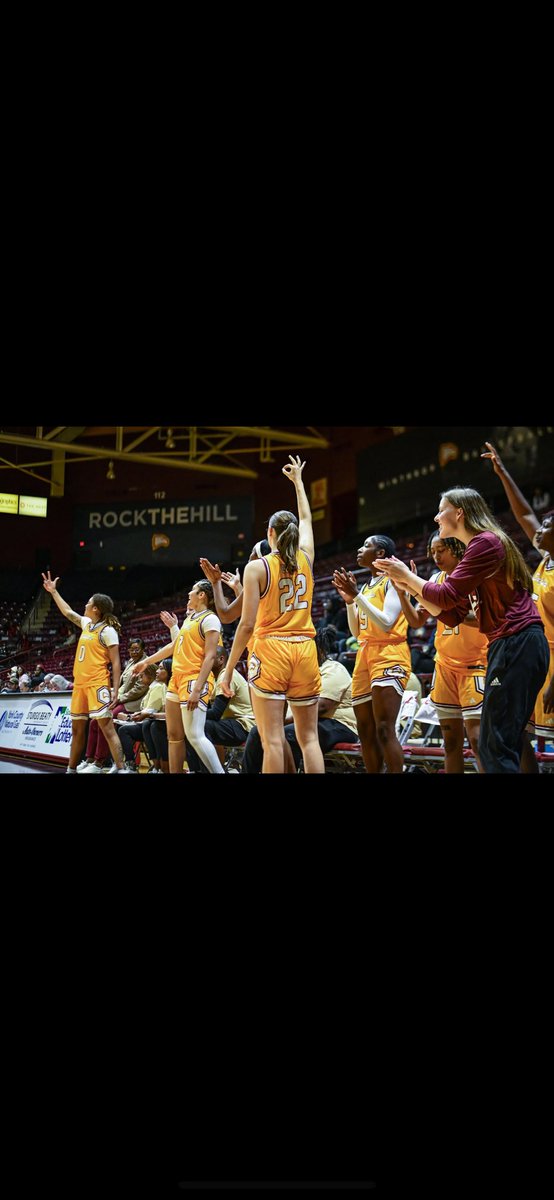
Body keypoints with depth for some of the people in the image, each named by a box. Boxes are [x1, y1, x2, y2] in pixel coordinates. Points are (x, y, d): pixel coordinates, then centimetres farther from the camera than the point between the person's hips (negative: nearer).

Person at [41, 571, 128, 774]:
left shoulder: (108, 631, -9)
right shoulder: (87, 624, 14)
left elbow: (116, 663, -12)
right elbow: (67, 612, 32)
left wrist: (115, 689, -18)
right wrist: (53, 592, 35)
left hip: (98, 685, -8)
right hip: (80, 684, 8)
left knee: (107, 727, -13)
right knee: (77, 729, 13)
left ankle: (120, 769, -15)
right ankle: (71, 770, 21)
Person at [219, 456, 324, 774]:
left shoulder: (257, 567, -5)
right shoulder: (306, 558, 7)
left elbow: (247, 624, -9)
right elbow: (306, 520, 27)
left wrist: (229, 669, -3)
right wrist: (298, 480, 41)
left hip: (271, 652, -4)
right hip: (305, 652, 4)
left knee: (273, 740, -5)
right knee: (309, 738, 7)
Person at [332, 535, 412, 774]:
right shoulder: (366, 586, 19)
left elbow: (386, 623, -18)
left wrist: (357, 595, -18)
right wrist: (349, 600, 5)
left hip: (389, 657, -9)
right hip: (365, 656, 9)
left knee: (384, 730, -17)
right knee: (366, 732, 7)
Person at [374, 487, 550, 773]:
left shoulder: (486, 542, -9)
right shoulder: (475, 549, 21)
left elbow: (448, 595, -15)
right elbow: (451, 615, 17)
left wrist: (408, 575, -1)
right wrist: (410, 587, 11)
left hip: (517, 644, -10)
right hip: (507, 645, 10)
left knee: (497, 747, -11)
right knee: (496, 746, 13)